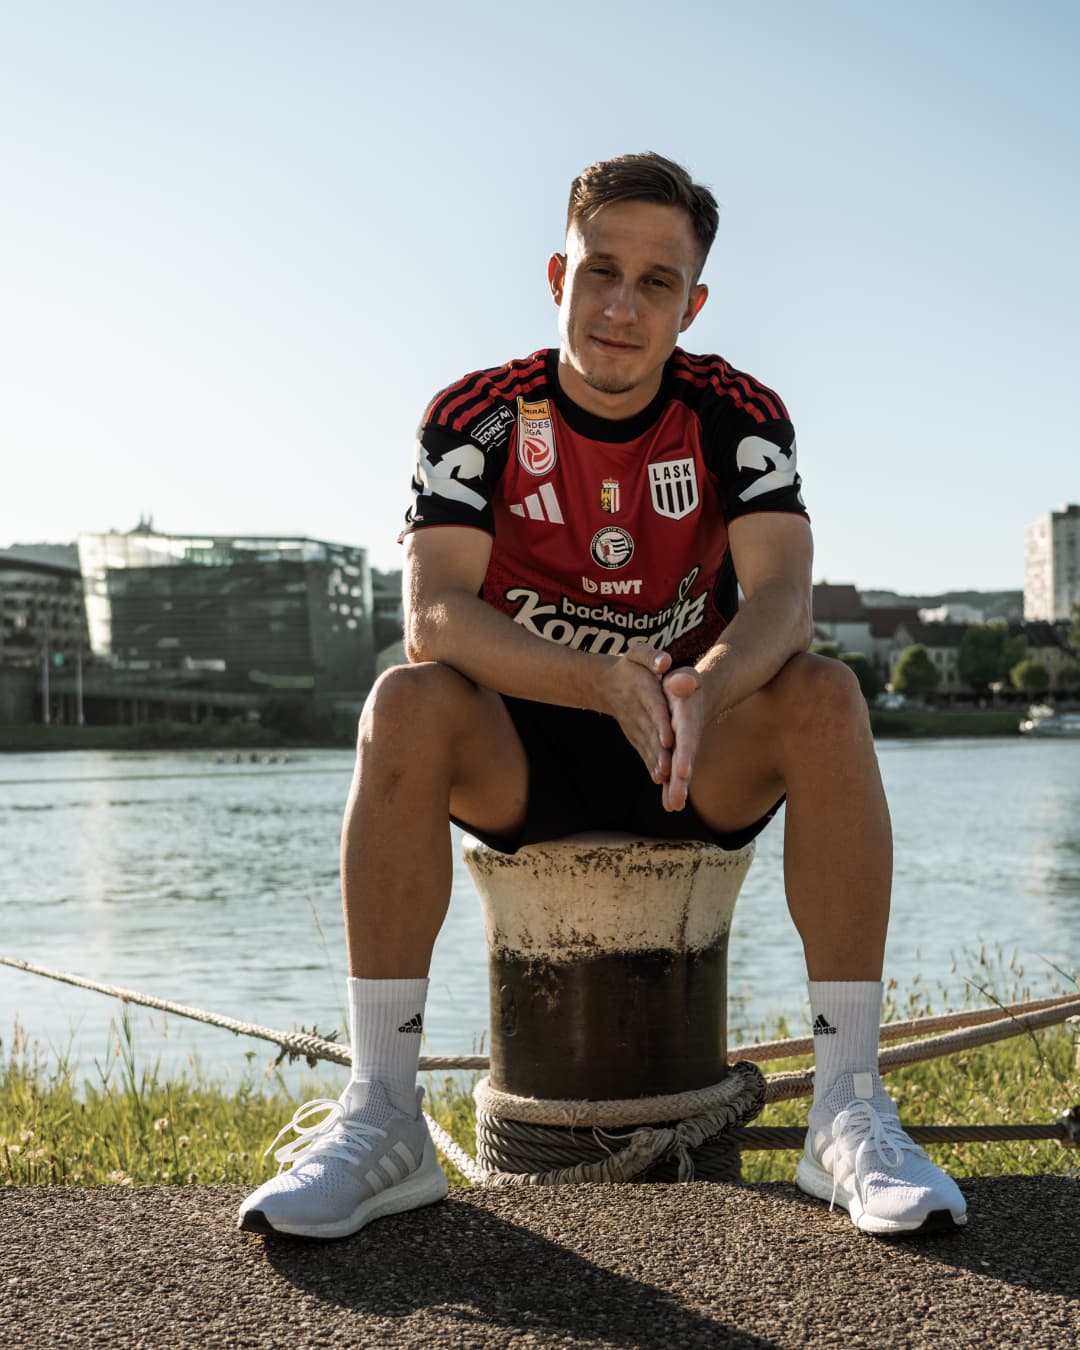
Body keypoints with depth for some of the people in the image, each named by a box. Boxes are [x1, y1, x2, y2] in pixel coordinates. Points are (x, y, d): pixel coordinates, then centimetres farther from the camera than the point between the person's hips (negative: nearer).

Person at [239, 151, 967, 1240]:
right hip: (521, 753, 0)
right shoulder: (477, 417, -10)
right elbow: (431, 614, -23)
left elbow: (782, 597, -22)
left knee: (827, 699, -28)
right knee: (406, 703, -30)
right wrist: (607, 683, -39)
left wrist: (702, 690, -46)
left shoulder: (738, 416, -7)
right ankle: (382, 1117, -29)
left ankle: (849, 1111, -27)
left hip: (706, 757, 1)